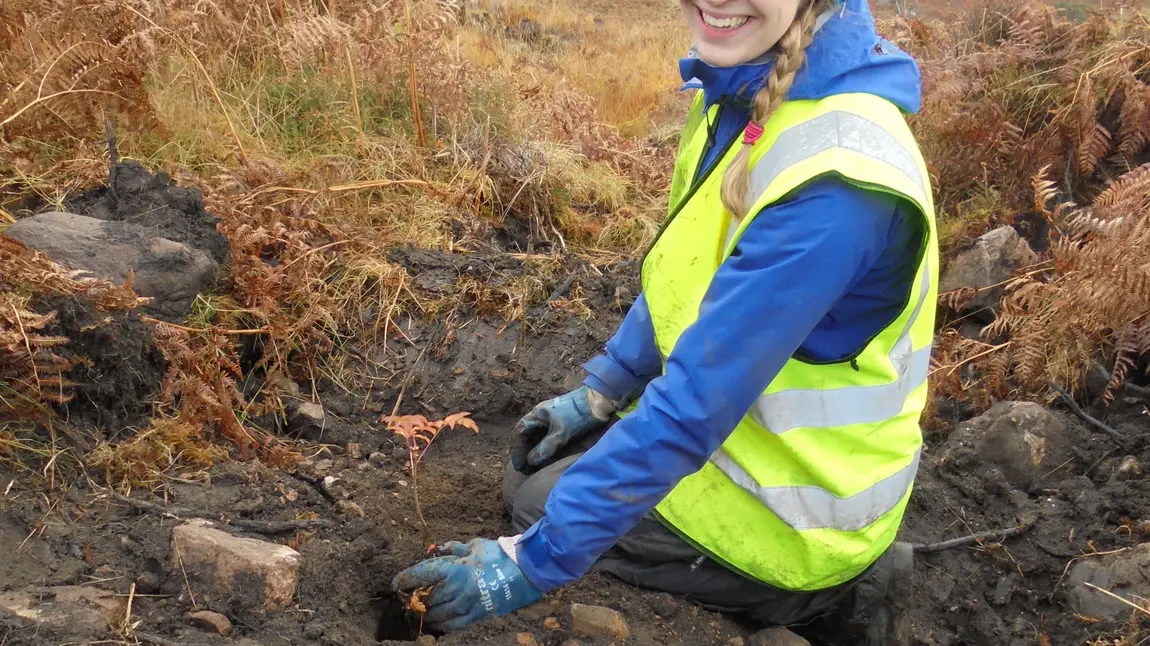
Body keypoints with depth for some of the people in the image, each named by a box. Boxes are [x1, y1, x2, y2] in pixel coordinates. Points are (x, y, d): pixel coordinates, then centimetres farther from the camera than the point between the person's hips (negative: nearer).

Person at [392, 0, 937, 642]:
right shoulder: (747, 91, -6)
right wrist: (600, 392, 8)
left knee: (543, 504, 1)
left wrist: (535, 561, -28)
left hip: (797, 496, -8)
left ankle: (823, 586, 3)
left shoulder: (837, 176, -34)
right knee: (537, 461, 15)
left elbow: (696, 405, -33)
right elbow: (685, 275, 10)